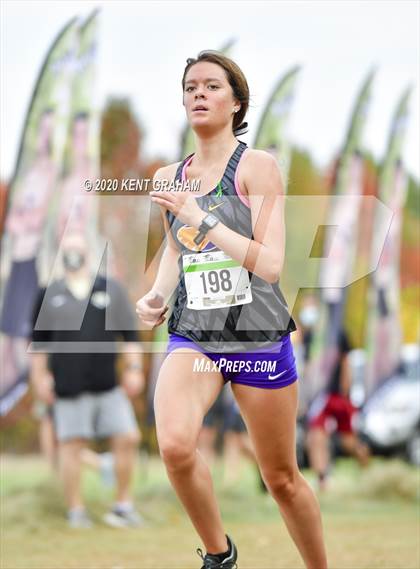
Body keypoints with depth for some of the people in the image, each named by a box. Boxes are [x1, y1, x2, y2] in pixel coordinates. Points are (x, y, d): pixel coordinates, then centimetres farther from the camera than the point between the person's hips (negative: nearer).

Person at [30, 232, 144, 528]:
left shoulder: (111, 289, 10)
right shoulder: (49, 295, 7)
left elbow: (130, 333, 11)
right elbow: (39, 340, 11)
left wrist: (134, 368, 4)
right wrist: (40, 376, 6)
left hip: (108, 382, 1)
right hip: (68, 387, -1)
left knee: (129, 438, -4)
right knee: (71, 444, -1)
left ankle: (124, 504, 9)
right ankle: (76, 511, 8)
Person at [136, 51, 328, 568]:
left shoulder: (257, 167, -7)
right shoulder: (168, 179, 7)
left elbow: (271, 264, -16)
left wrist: (201, 217, -22)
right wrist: (156, 296, 4)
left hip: (258, 336, -2)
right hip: (193, 336, 3)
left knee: (282, 479, 8)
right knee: (175, 446, -26)